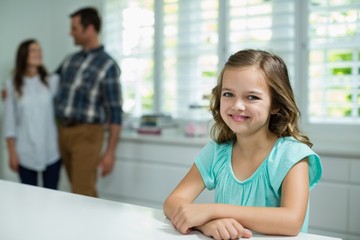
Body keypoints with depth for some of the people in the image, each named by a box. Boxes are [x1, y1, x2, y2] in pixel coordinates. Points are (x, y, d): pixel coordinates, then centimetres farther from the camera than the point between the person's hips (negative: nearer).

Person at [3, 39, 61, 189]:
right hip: (25, 154, 0)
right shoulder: (12, 85, 2)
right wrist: (12, 153, 0)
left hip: (51, 152, 0)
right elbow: (9, 122, 2)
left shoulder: (53, 82, 2)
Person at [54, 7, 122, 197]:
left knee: (82, 194, -7)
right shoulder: (70, 60, 10)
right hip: (63, 131, 6)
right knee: (82, 190, 14)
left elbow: (115, 112, -11)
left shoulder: (108, 65, -9)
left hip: (86, 134, -6)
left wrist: (110, 151, -14)